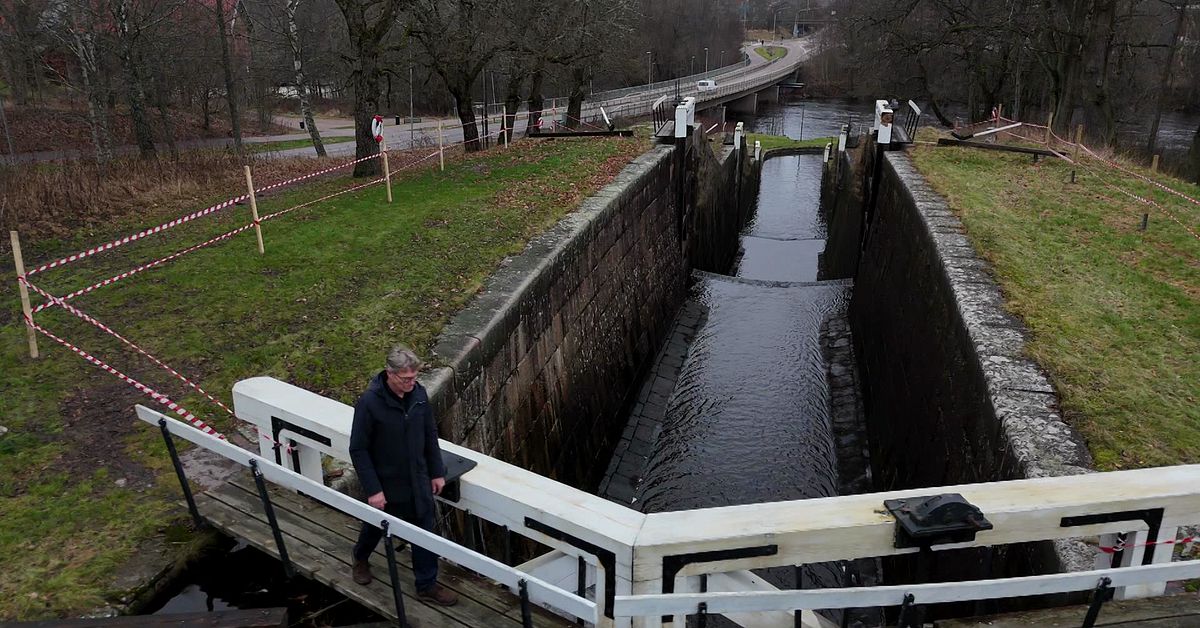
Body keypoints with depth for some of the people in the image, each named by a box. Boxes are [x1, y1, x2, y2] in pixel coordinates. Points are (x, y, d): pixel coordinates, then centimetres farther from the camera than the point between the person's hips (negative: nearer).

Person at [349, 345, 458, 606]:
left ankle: (427, 585, 28)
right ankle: (360, 558, 54)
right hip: (386, 483, -4)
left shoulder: (418, 393, -10)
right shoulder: (369, 403, -25)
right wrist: (372, 489, -18)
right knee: (376, 526, 22)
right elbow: (358, 450, -18)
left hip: (418, 480, 4)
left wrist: (437, 472, 6)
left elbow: (430, 434, 3)